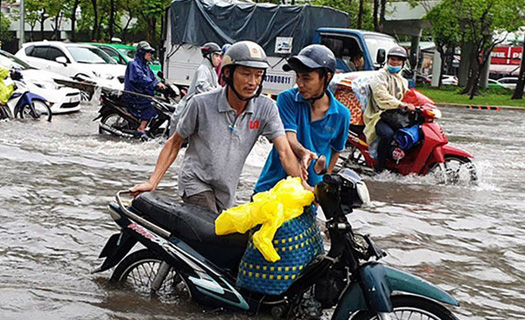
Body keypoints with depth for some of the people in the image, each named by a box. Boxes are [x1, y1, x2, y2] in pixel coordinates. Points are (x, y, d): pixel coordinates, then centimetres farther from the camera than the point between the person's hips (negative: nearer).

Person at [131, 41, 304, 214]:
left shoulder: (266, 108, -9)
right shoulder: (202, 103, -14)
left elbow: (284, 151, -14)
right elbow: (174, 143, -3)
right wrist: (152, 183, -8)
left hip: (226, 193, 4)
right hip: (196, 181, -4)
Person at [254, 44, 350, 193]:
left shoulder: (341, 114, -1)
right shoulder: (287, 99, -7)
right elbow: (289, 139, -19)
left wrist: (323, 182, 10)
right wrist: (304, 153, -40)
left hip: (310, 190, 1)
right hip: (272, 186, -1)